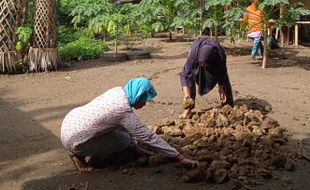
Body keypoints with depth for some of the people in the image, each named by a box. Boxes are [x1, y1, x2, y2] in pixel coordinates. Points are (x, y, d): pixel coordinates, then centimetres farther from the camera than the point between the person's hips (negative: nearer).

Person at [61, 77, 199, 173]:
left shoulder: (118, 91, -2)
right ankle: (78, 154, 3)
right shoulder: (124, 111, -25)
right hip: (72, 139, -8)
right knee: (124, 140, -1)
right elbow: (148, 137, -22)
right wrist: (180, 157, -17)